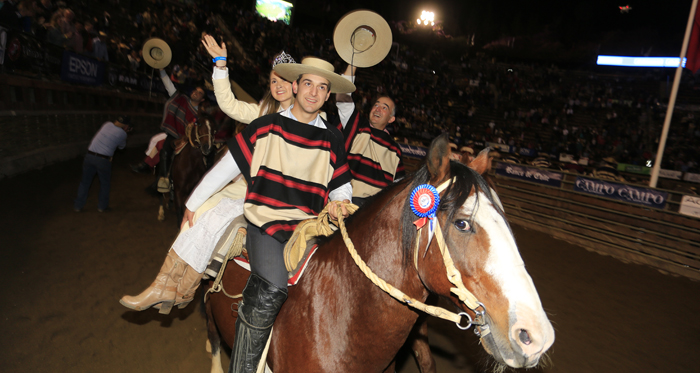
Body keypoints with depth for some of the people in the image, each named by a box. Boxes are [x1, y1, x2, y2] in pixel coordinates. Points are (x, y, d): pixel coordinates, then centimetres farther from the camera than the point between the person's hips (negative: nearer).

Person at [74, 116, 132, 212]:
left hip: (89, 156, 4)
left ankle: (78, 206, 23)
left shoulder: (107, 124, 6)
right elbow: (121, 146, 14)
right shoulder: (122, 134, -4)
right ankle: (102, 206, 24)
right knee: (104, 183, 16)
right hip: (103, 160, -4)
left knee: (85, 182, 15)